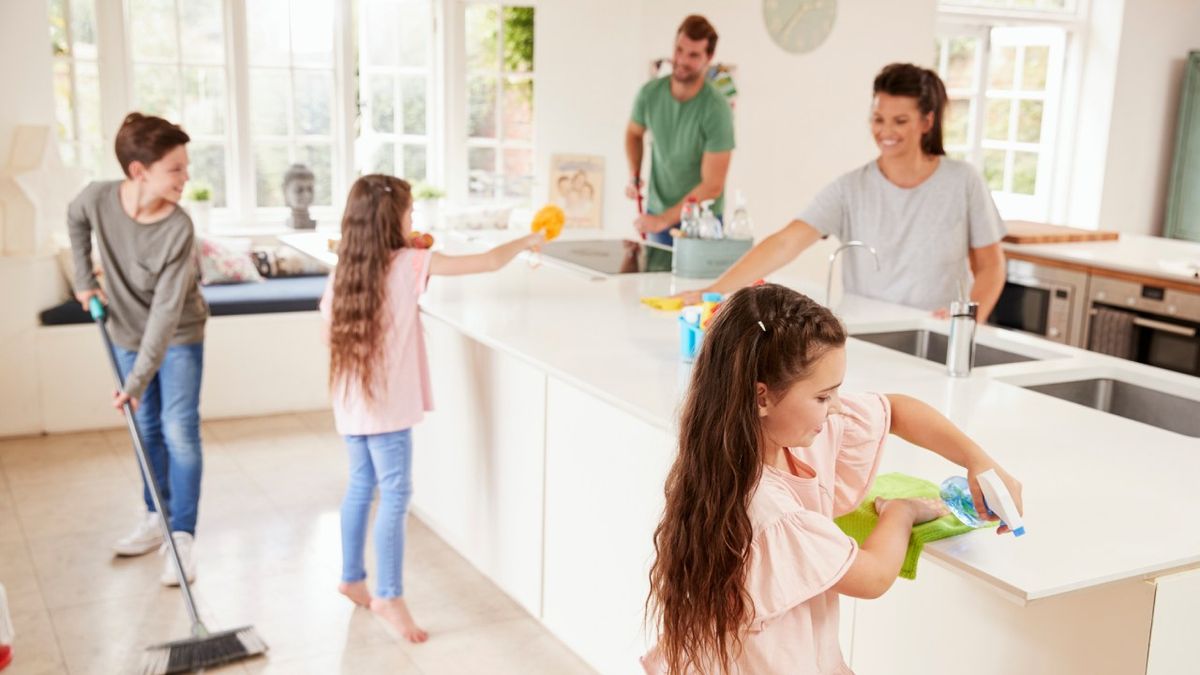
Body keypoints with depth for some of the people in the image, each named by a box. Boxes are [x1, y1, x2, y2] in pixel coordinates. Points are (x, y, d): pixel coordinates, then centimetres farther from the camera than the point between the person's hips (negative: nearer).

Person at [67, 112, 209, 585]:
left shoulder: (179, 228, -29)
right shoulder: (98, 198, -21)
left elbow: (166, 311, -30)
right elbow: (76, 221, 7)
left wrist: (139, 380, -31)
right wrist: (84, 279, 4)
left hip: (179, 336, -4)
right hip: (128, 333, 4)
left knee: (179, 431, -8)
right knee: (147, 429, 15)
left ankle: (182, 537, 0)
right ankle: (155, 518, 30)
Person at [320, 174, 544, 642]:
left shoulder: (343, 273, 4)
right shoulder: (410, 265, -11)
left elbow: (329, 335, 12)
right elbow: (489, 263, -8)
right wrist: (527, 241, 8)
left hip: (351, 402, 7)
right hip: (387, 404, -7)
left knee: (361, 486, 19)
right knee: (395, 495, 1)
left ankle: (352, 577, 32)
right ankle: (389, 597, 6)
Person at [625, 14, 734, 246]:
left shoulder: (716, 109, -20)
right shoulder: (650, 93, -8)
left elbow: (712, 186, -20)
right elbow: (634, 133, 16)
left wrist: (664, 220, -21)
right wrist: (634, 176, 0)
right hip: (656, 212, 3)